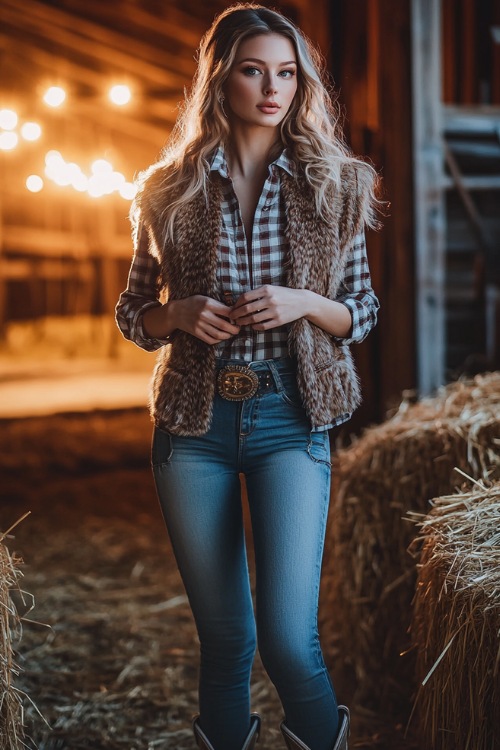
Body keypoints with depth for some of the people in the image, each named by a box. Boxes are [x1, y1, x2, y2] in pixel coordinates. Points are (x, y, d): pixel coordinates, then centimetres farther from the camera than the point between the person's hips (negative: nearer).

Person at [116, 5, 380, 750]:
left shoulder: (334, 184, 3)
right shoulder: (171, 190, 4)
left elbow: (363, 311, 7)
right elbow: (132, 312, 11)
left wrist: (303, 304, -13)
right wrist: (177, 316, -11)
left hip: (290, 418, -1)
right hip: (194, 421, 1)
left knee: (289, 636, -10)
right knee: (223, 636, 9)